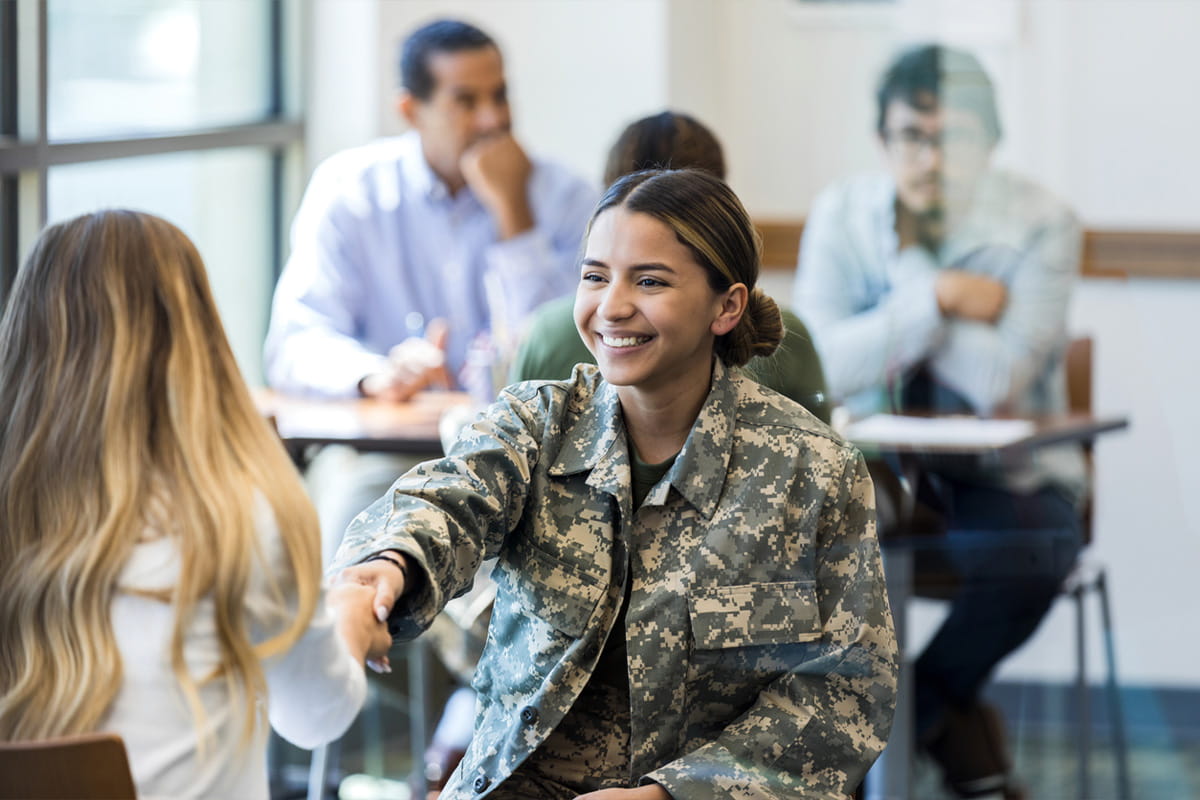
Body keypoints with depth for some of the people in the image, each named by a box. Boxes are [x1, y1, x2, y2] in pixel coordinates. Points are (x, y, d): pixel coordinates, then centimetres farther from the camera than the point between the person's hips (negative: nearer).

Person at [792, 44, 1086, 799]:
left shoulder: (1041, 225, -10)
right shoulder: (844, 214, -2)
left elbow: (997, 383, -22)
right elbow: (821, 367, -15)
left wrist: (907, 267, -16)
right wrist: (939, 297, -22)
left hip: (1006, 478, -2)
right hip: (880, 468, 2)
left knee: (1033, 549, -35)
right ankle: (955, 728, -9)